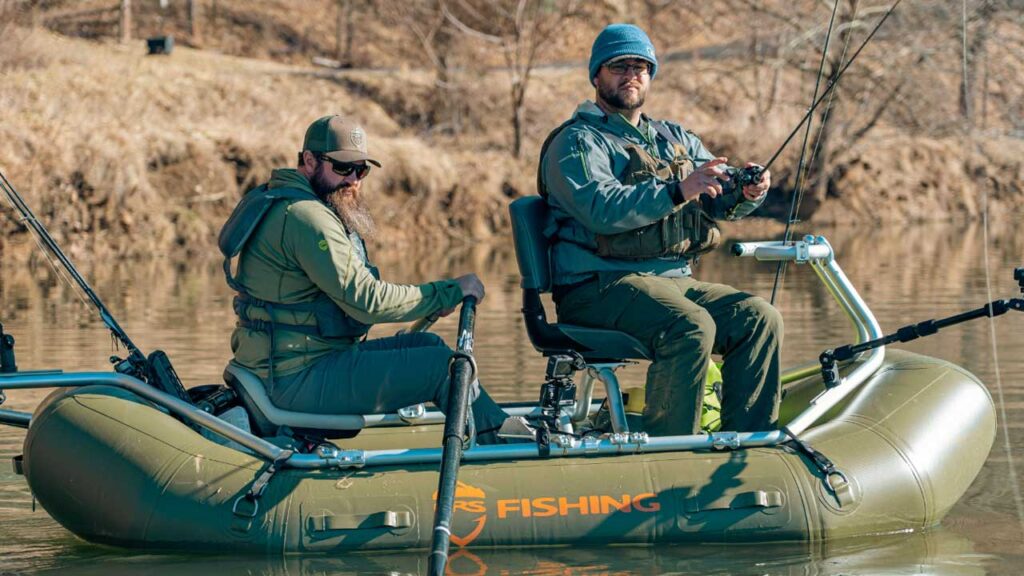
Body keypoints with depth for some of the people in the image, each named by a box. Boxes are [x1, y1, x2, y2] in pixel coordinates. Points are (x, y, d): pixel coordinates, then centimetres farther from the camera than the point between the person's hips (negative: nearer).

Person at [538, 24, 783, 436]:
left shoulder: (676, 139, 22)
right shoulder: (577, 141, -1)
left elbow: (722, 199, 10)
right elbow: (601, 209, -20)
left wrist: (748, 191, -15)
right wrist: (677, 191, -30)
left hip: (674, 279, 7)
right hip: (597, 289, -7)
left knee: (760, 318, -14)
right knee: (692, 326, -31)